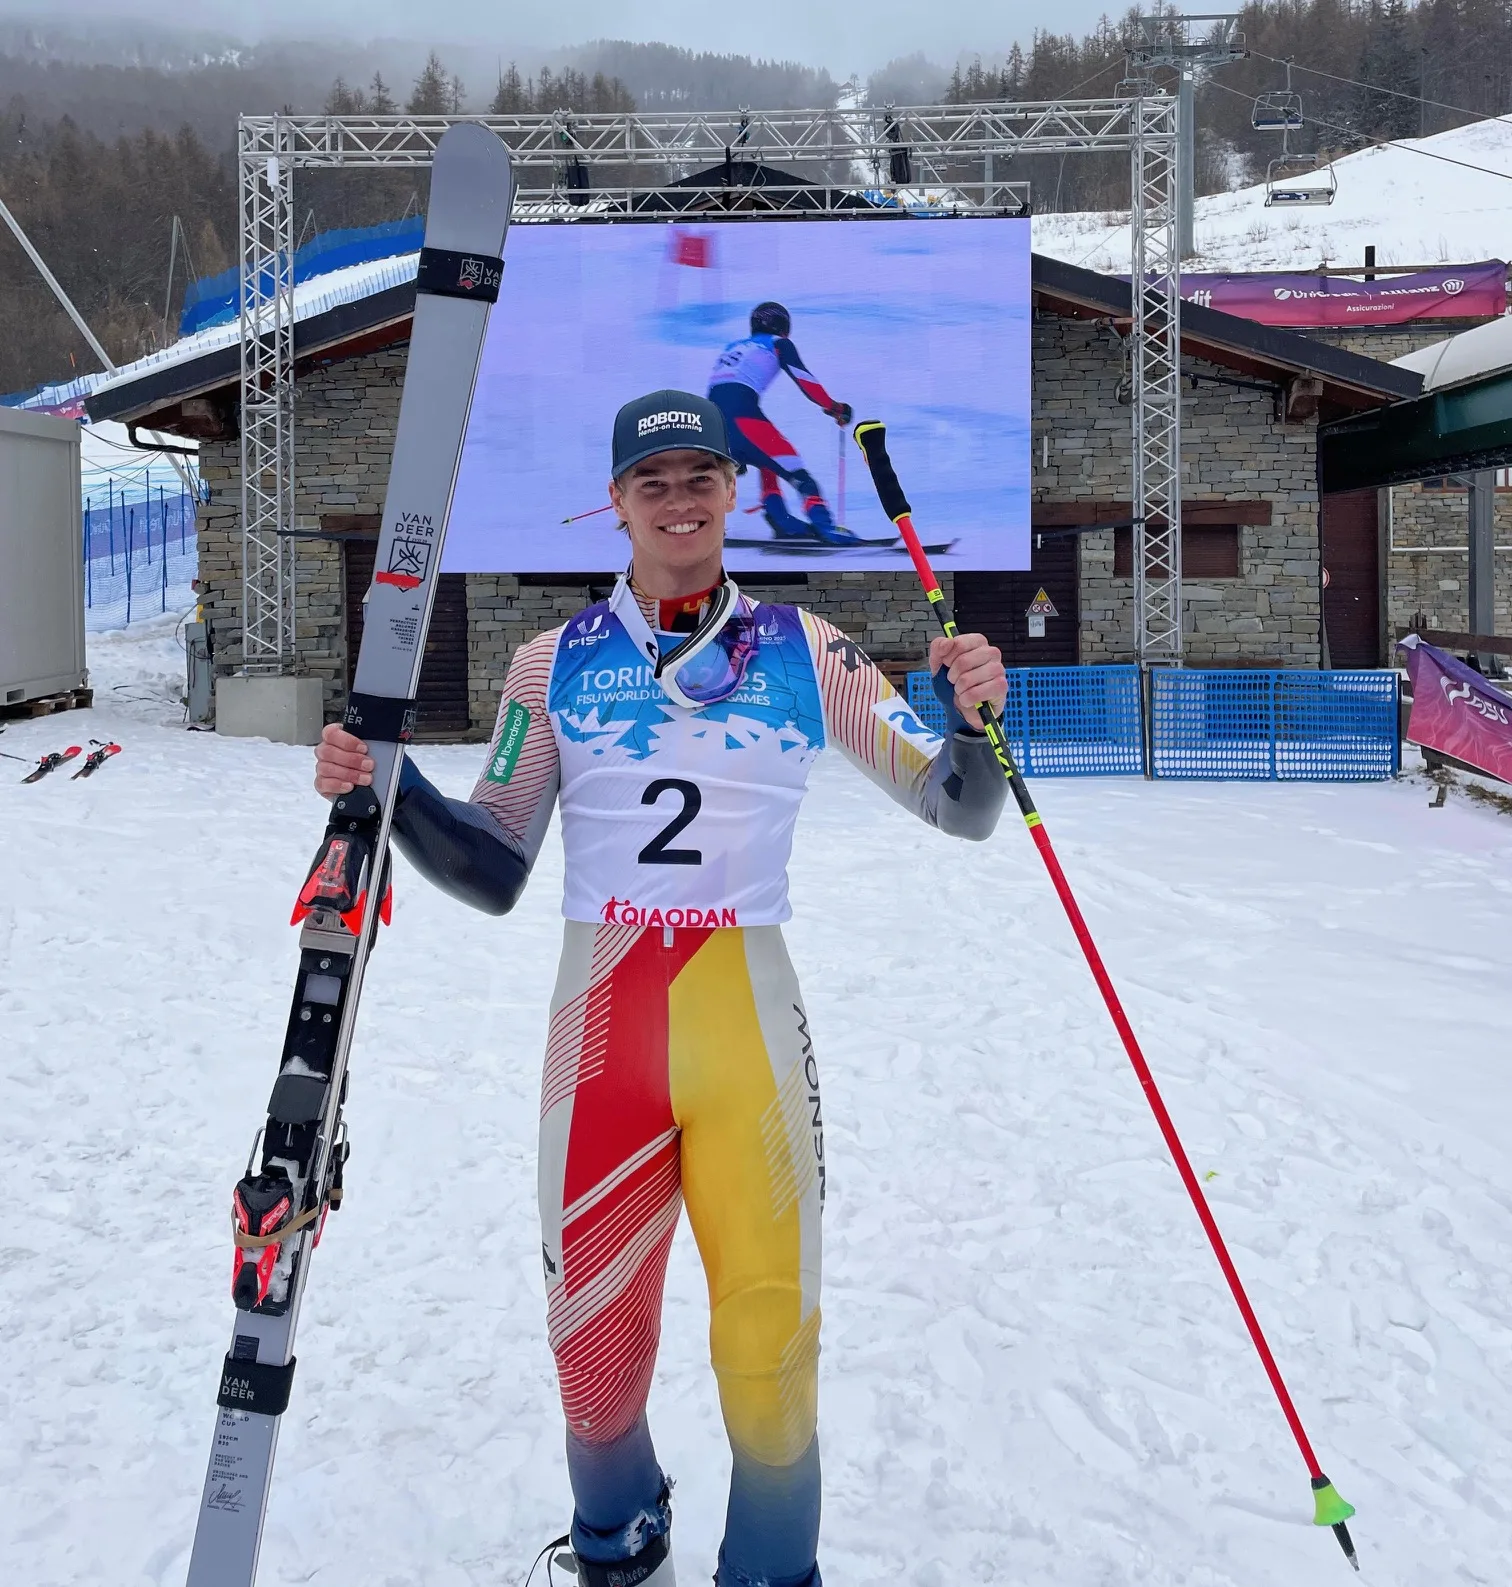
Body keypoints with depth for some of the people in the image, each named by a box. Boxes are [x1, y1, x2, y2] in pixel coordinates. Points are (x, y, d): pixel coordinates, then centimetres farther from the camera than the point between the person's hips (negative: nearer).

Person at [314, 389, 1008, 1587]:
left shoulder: (806, 652, 6)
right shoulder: (554, 664, 8)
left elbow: (957, 810, 7)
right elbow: (493, 872, 10)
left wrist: (973, 718, -13)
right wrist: (390, 791, -6)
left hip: (748, 1018, -1)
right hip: (600, 1018, 1)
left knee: (773, 1347, 0)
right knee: (594, 1344, 7)